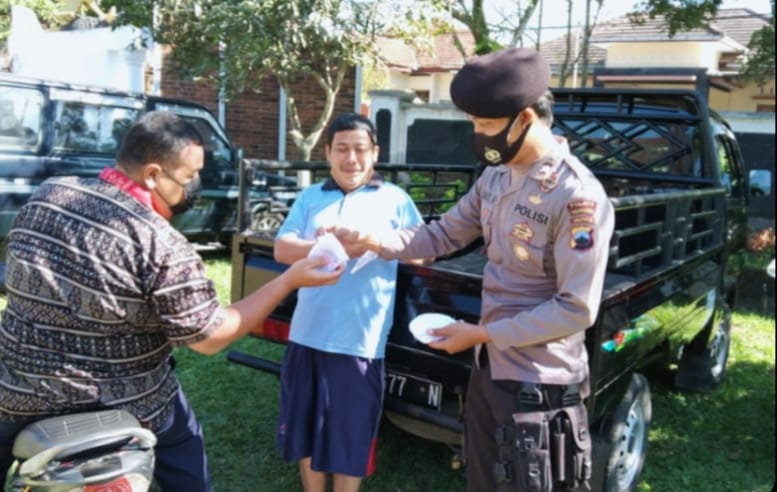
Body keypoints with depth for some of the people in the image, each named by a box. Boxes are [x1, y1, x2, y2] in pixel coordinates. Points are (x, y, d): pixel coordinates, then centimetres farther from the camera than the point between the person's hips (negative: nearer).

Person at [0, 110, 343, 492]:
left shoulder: (45, 195, -6)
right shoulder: (161, 246, -25)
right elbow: (210, 338, -16)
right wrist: (291, 280, -13)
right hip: (121, 409, -4)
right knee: (183, 441, 24)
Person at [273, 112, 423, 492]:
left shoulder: (394, 199, 4)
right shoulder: (310, 197, 12)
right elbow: (282, 249, 2)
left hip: (359, 341, -3)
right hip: (307, 334, 4)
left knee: (349, 438, 9)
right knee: (306, 430, 17)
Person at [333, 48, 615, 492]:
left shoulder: (578, 197, -23)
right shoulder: (496, 178, 3)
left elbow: (577, 309, -23)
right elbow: (444, 235, 12)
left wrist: (480, 334, -18)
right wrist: (375, 241, -5)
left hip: (539, 385, -8)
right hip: (490, 369, 8)